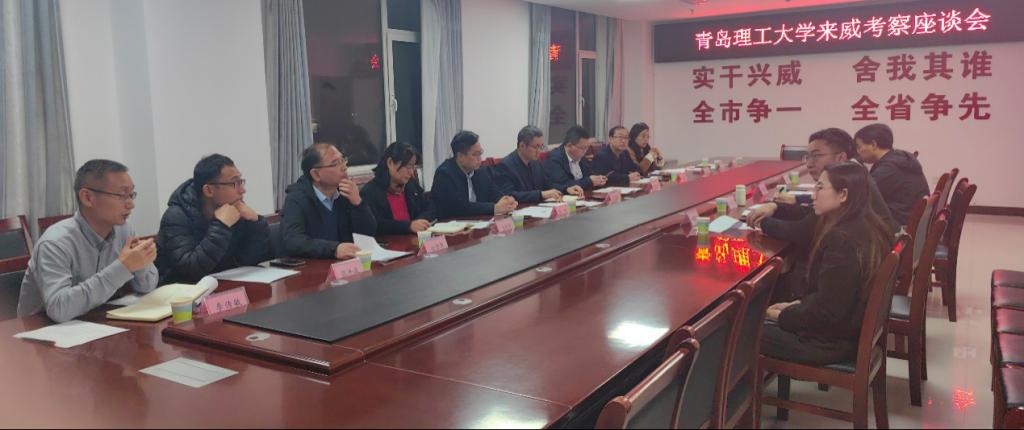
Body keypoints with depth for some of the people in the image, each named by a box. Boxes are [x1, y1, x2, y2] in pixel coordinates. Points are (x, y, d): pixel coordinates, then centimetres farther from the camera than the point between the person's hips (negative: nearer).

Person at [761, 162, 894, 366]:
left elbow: (826, 312, -25)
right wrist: (799, 304, 7)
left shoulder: (841, 240, -28)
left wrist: (782, 316, -10)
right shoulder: (868, 226, 2)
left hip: (835, 342, -9)